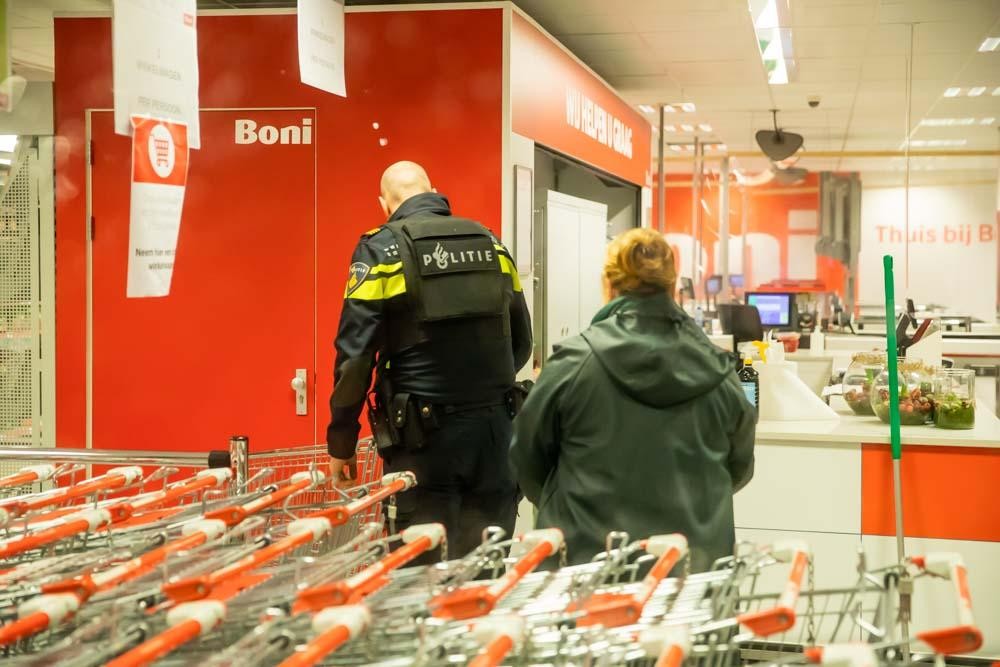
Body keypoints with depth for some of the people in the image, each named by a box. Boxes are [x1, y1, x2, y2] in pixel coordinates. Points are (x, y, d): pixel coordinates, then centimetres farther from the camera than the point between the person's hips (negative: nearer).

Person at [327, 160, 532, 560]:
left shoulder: (381, 249, -4)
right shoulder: (490, 244, 10)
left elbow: (354, 354, -9)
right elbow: (521, 343, 17)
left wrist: (341, 444, 0)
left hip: (424, 437, -4)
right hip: (494, 431, 4)